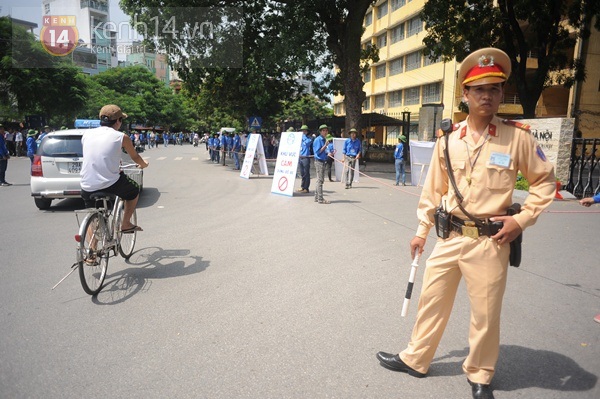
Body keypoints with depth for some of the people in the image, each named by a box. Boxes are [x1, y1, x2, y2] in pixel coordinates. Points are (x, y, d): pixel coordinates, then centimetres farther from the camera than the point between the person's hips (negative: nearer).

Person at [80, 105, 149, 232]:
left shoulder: (87, 134, 9)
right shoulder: (121, 137, -2)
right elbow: (135, 157, 14)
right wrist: (143, 164, 38)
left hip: (87, 188, 4)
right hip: (111, 185, -4)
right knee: (134, 190, 27)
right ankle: (126, 224, 29)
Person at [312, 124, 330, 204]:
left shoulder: (324, 140, 15)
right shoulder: (318, 140, -12)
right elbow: (318, 152, -17)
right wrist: (325, 145, -20)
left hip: (322, 161, 10)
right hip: (319, 161, -10)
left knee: (320, 180, 14)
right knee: (320, 180, -7)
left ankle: (317, 197, 21)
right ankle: (320, 199, -3)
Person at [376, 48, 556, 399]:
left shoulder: (518, 136, -6)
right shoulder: (448, 139, 2)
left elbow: (546, 180, 4)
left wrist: (523, 220, -7)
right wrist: (422, 231, 11)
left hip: (490, 242, -3)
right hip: (449, 237, 3)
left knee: (486, 314, 10)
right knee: (432, 301, 15)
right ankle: (415, 360, 35)